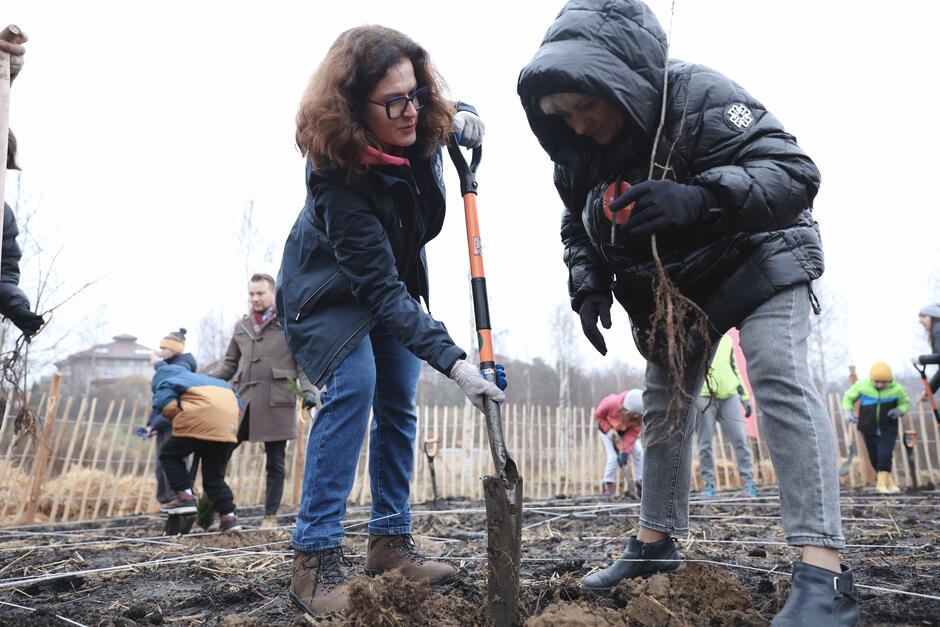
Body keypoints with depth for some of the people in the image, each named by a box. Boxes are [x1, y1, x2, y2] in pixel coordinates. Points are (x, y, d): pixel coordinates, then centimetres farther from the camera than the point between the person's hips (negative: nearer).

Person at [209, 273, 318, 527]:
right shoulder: (242, 326, 19)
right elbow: (230, 364, 23)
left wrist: (308, 389, -12)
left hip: (275, 401, -4)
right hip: (243, 399, 4)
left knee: (275, 462, 3)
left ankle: (270, 515, 13)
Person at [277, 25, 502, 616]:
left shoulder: (420, 131, -17)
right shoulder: (339, 179, -36)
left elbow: (447, 107, 10)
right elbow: (382, 291, -38)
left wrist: (461, 115, -16)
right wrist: (454, 362, -44)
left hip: (395, 284, 7)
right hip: (330, 294, -6)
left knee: (398, 404, 2)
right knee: (353, 386, -27)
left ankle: (391, 541, 12)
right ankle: (317, 557, -20)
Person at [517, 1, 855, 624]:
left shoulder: (701, 96, -30)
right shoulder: (580, 153, -10)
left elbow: (795, 171, -36)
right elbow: (577, 227, 6)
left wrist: (697, 198, -52)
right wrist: (589, 286, -13)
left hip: (757, 259, -6)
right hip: (673, 285, 7)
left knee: (781, 379, -25)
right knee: (665, 401, 8)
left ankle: (825, 573, -24)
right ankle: (656, 541, 21)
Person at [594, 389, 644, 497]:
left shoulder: (639, 414, -32)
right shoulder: (611, 403, -40)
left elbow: (633, 432, -26)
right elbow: (598, 415, -21)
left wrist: (625, 452, -33)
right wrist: (609, 430, -31)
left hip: (626, 430, 3)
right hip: (607, 429, -3)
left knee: (638, 452, -10)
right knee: (613, 457, -17)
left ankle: (641, 484, 1)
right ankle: (607, 485, -2)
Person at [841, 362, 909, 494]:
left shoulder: (897, 389, -11)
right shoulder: (862, 385, -11)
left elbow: (905, 403, 6)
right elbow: (848, 397, 3)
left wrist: (899, 410, -16)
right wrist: (848, 411, -14)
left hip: (888, 429, -2)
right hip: (868, 429, 2)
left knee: (885, 455, -16)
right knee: (874, 458, 10)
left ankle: (882, 483, -6)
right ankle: (889, 480, 31)